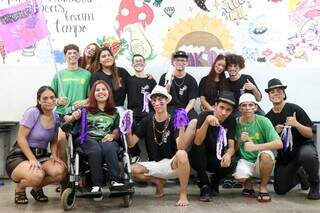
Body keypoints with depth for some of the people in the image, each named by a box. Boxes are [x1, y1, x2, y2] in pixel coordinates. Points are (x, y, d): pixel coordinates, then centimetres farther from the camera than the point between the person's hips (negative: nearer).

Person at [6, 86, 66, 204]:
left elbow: (54, 141, 13)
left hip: (41, 155, 6)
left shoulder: (56, 118, 6)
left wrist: (54, 155, -8)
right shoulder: (32, 113, -13)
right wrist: (32, 159, -23)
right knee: (36, 175, -38)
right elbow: (21, 138, -16)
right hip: (20, 155, -6)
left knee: (61, 171, -24)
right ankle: (19, 189, 2)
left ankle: (37, 188, 9)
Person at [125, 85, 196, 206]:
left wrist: (182, 128, -35)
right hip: (154, 165, 3)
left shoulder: (174, 121, -6)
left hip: (172, 164, -3)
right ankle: (158, 182, 4)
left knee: (181, 154, -36)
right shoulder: (147, 121, 3)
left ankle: (183, 195, -22)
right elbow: (131, 144, -3)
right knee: (132, 170, -24)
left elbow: (180, 148, -20)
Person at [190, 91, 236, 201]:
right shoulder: (204, 115, -19)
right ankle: (205, 186, -16)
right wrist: (206, 121, -48)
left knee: (231, 165, -29)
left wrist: (228, 154, -39)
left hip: (217, 159, 2)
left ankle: (214, 182, 6)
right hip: (199, 159, -2)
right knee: (198, 147, -34)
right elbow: (197, 142, -33)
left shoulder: (231, 121, -9)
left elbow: (231, 147, -14)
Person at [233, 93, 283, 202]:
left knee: (266, 154, -35)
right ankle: (248, 184, 8)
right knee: (239, 174, -33)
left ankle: (263, 187, -7)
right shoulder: (236, 123, -3)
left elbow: (279, 144, -21)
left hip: (261, 163, -1)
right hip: (245, 162, 1)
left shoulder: (263, 121, -10)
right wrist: (240, 140, -17)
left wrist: (255, 146, -31)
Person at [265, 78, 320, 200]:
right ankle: (300, 175, 30)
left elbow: (309, 134, -10)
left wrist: (296, 124, -27)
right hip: (284, 155, 4)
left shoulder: (294, 109, -10)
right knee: (280, 190, -2)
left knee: (307, 155, -40)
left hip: (304, 146, -4)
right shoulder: (268, 118, 0)